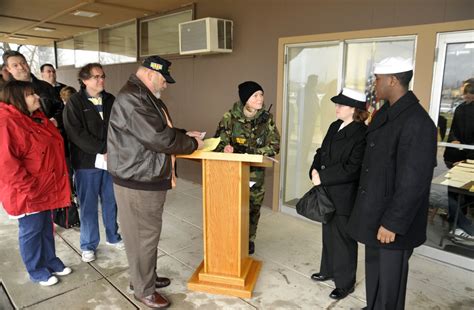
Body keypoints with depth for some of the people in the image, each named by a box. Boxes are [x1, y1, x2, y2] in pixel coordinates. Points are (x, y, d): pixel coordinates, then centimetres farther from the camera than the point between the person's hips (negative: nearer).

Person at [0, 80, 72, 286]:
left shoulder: (37, 118, 10)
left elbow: (51, 148, 25)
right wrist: (29, 187, -22)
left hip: (46, 188, 9)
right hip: (28, 193, -9)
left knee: (46, 228, 20)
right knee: (31, 231, 8)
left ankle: (51, 262, 36)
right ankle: (36, 271, 25)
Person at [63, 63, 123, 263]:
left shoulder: (111, 100, 9)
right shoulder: (74, 103, -4)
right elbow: (77, 134, -14)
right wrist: (103, 150, -18)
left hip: (112, 160, 4)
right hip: (87, 162, -3)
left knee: (111, 202, 14)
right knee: (88, 205, 6)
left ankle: (113, 237, 32)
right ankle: (88, 245, 22)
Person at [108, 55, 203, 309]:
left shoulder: (148, 97, 15)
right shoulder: (131, 99, -21)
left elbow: (162, 131, 24)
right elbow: (158, 139, -26)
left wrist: (185, 135, 8)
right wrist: (192, 144, -13)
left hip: (150, 178, 10)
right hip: (137, 182, -10)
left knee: (150, 233, 20)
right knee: (142, 237, 4)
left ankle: (145, 277, 37)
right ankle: (143, 289, 22)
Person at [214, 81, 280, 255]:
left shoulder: (267, 118, -6)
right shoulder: (230, 116, -10)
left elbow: (274, 145, -8)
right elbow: (218, 140, -6)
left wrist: (251, 152, -22)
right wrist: (225, 147, -30)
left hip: (255, 171, 2)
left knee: (253, 206, 11)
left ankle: (249, 239, 32)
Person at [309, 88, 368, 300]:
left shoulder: (362, 134, -18)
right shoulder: (335, 127, 8)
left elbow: (352, 168, -22)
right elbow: (322, 152, 13)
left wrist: (323, 178, -19)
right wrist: (315, 170, -5)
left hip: (345, 195, -8)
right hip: (328, 192, 8)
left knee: (343, 237, 6)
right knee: (329, 232, 20)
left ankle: (346, 283, 24)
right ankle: (329, 270, 40)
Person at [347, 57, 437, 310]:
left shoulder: (417, 122, -22)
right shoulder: (384, 113, 6)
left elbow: (413, 182, -23)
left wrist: (393, 223, -19)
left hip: (392, 220, -8)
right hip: (374, 212, 8)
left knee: (389, 281, 10)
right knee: (373, 271, 23)